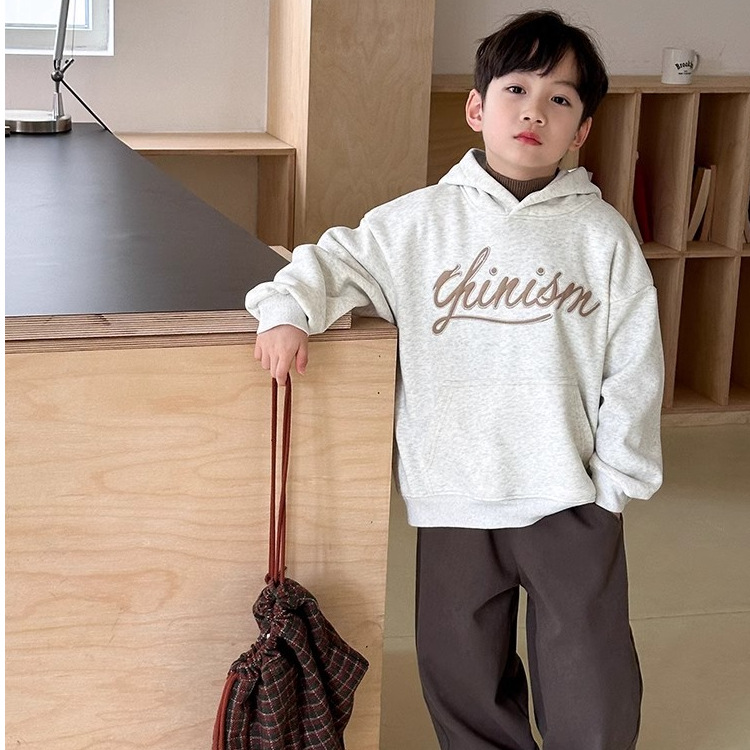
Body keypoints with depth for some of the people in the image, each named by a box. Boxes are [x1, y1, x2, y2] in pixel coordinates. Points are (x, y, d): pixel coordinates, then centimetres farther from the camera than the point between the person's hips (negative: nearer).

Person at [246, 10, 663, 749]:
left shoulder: (602, 235, -3)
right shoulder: (419, 222, -1)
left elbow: (633, 365, -1)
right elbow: (336, 259, 6)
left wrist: (618, 477, -2)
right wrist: (288, 308, -15)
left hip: (570, 496, -1)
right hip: (454, 495, 1)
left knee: (591, 684, 8)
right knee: (463, 673, 15)